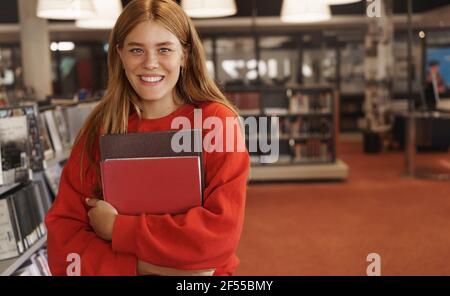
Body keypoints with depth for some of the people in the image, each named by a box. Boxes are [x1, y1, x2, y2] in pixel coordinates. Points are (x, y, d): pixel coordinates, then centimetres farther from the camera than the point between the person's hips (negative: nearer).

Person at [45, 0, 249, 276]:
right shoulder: (99, 128, 1)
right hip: (128, 271, 2)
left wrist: (117, 228, -11)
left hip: (201, 273, -1)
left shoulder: (217, 120, -7)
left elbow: (223, 230, -15)